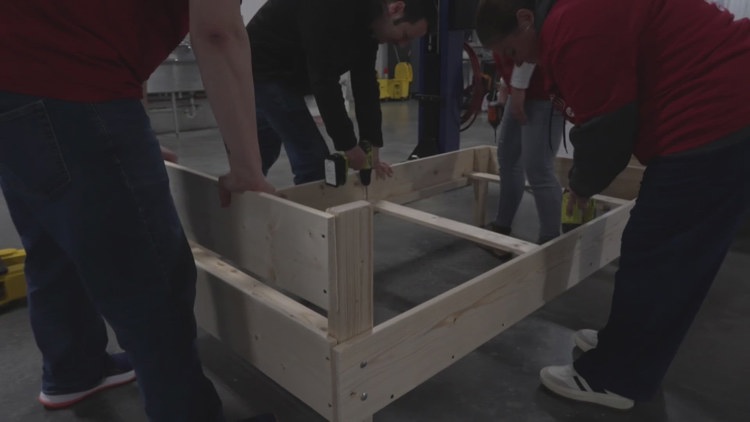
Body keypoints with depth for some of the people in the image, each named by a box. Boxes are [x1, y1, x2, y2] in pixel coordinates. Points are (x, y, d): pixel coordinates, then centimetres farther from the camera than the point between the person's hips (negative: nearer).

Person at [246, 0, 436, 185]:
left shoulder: (368, 21, -1)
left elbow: (365, 84, 1)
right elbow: (323, 80, -32)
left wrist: (372, 149, -2)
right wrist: (348, 145, -25)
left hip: (284, 75, 9)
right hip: (263, 71, -9)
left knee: (262, 157, 21)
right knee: (311, 156, -10)